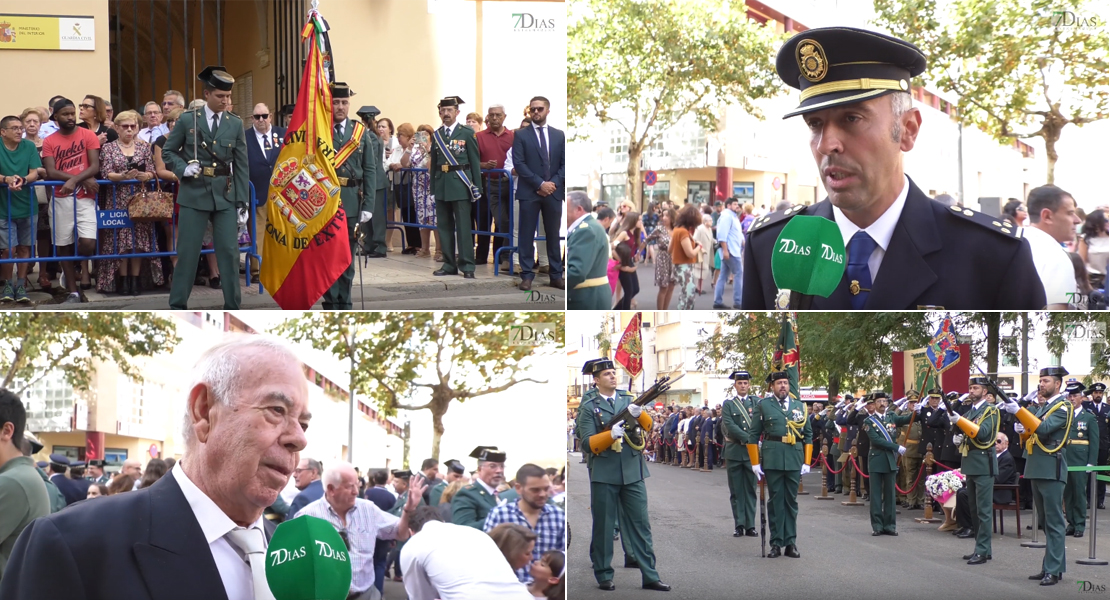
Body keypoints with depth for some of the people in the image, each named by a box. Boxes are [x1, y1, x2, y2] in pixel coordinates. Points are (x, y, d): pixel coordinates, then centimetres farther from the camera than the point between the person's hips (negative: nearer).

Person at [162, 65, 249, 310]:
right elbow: (168, 151, 8)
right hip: (194, 194, -1)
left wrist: (243, 202, 0)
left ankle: (232, 307, 7)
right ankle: (178, 305, 10)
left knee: (229, 251, -1)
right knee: (187, 251, 2)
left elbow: (242, 166, 4)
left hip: (225, 196, 1)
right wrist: (183, 168, -12)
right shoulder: (188, 120, 0)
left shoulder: (236, 124, 4)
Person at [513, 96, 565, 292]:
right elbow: (519, 164, -7)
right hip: (529, 192, -2)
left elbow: (564, 164, 7)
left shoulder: (559, 135, 10)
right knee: (527, 235, -1)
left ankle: (556, 275, 12)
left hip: (553, 192, 2)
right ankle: (527, 275, 3)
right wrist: (540, 184, -14)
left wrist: (553, 183, -9)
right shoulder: (521, 135, 1)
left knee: (553, 235, 7)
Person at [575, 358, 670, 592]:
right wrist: (611, 434, -24)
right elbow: (588, 443, -8)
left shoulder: (628, 400, 10)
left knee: (640, 524, 3)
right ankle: (604, 576, 14)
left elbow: (647, 426, 1)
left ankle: (650, 576, 5)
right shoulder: (588, 407, -2)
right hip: (604, 474, -3)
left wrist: (639, 413, -20)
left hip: (632, 472, 3)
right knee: (603, 526, 4)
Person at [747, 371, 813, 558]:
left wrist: (807, 462, 5)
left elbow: (808, 435, 12)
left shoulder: (799, 406, 10)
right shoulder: (763, 406, 3)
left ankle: (790, 543, 12)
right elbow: (753, 435, 3)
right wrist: (755, 463, -3)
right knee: (775, 500, 2)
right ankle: (776, 543, 6)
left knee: (791, 501, 7)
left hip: (795, 460, 2)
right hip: (772, 459, -2)